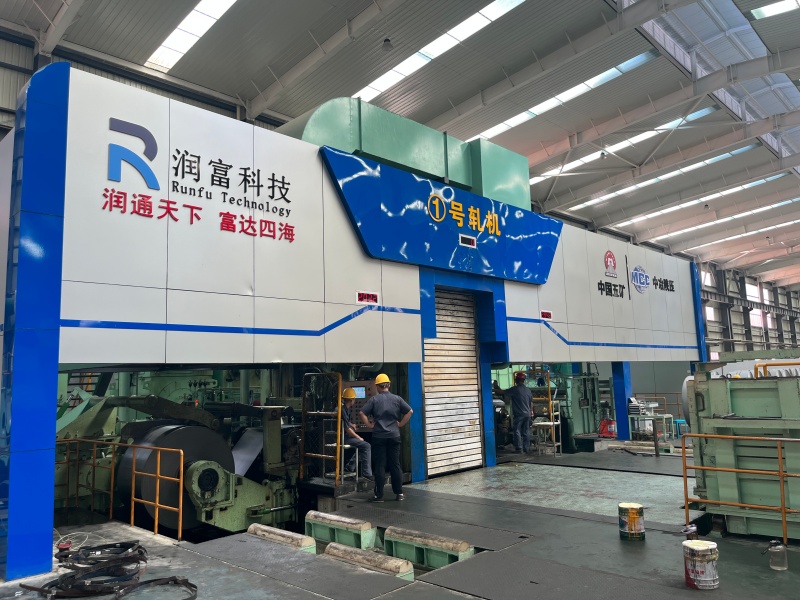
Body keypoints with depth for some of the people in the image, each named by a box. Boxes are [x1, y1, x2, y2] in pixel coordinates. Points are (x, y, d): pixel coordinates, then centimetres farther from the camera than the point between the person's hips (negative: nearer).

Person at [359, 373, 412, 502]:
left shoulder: (374, 399, -4)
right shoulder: (397, 399, 2)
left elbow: (362, 413, -12)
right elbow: (410, 411, -1)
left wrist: (369, 425, -2)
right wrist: (400, 424, 5)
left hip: (378, 437, -2)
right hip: (394, 436, 2)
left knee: (379, 466, 2)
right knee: (395, 465, 9)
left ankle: (379, 495, 5)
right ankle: (399, 493, 13)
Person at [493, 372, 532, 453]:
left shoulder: (515, 389, -10)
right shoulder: (528, 390, 10)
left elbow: (503, 392, -8)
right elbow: (530, 402, 17)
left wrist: (495, 390, 7)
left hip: (519, 414, -6)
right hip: (527, 414, 6)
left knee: (517, 431, -1)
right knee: (526, 432, 9)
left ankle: (519, 448, -6)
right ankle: (526, 449, 11)